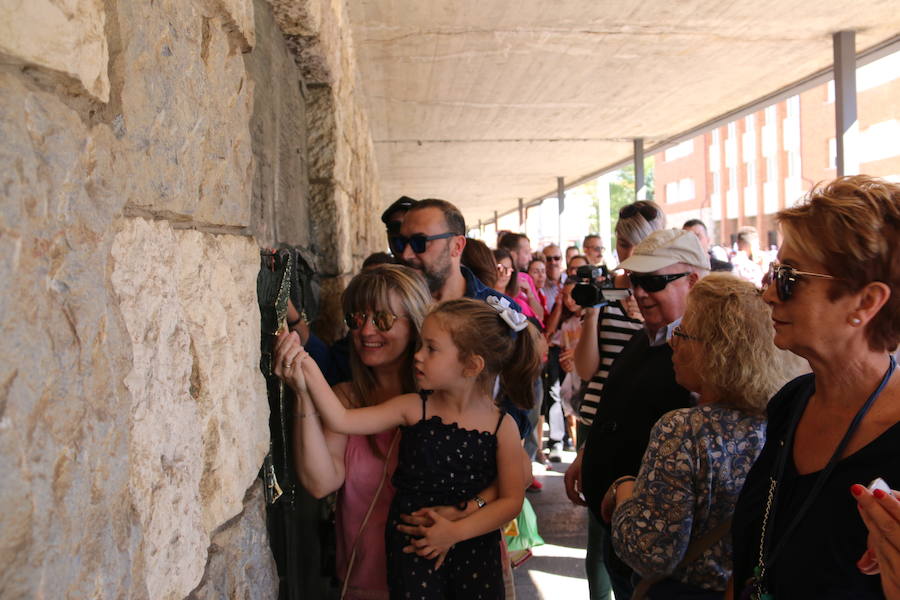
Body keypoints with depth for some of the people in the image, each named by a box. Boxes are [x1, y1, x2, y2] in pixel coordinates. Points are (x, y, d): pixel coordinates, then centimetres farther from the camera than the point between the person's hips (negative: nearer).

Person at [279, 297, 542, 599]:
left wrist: (456, 531, -15)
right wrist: (308, 373, -24)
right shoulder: (414, 409, -7)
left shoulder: (502, 426, -10)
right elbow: (342, 420, -13)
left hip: (474, 549, 0)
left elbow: (512, 499, -8)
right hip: (412, 549, 0)